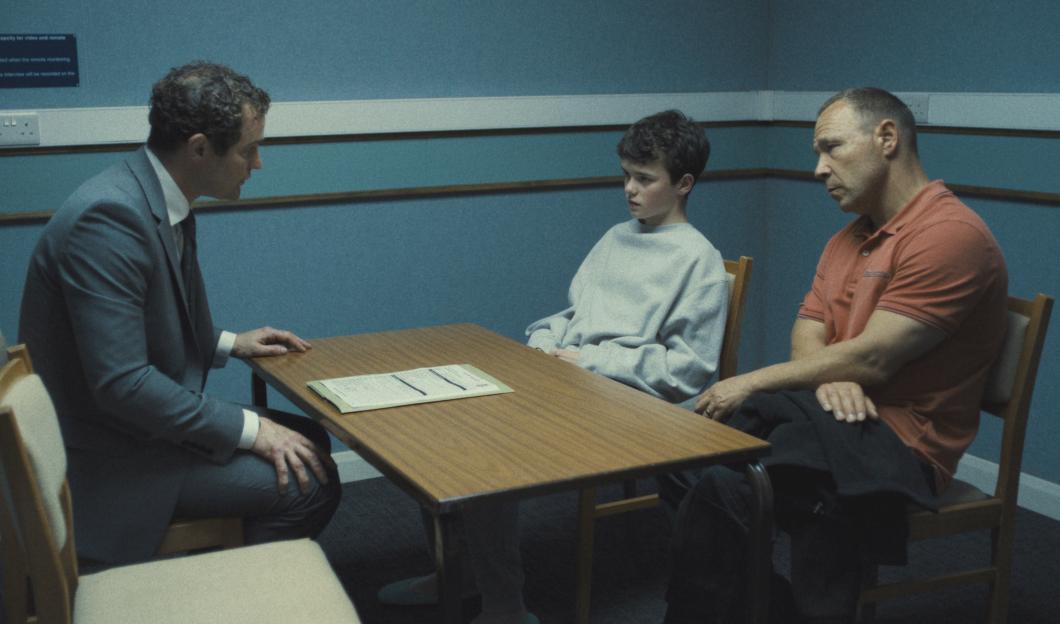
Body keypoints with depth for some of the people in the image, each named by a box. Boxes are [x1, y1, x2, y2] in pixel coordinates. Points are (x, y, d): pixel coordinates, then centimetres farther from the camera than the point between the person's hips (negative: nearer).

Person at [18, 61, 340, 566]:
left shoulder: (160, 200, 3)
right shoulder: (110, 216, -27)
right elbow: (121, 382, -29)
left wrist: (229, 343, 10)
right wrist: (248, 428, -23)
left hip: (137, 420, 10)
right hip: (105, 456, -10)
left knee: (308, 443, 13)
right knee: (306, 482, -15)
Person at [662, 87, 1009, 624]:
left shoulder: (950, 234, -13)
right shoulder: (850, 237, 19)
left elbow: (873, 359, -20)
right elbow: (807, 329, 10)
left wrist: (752, 383, -14)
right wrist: (828, 376, -14)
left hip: (903, 440, -8)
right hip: (843, 417, 8)